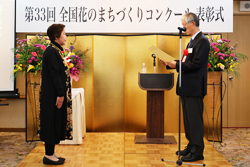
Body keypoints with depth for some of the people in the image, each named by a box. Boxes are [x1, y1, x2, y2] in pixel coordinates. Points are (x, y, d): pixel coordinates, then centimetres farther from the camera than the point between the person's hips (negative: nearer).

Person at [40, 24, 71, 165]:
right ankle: (49, 155, 7)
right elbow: (54, 74, -21)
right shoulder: (51, 51, -15)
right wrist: (60, 94, -22)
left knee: (56, 123, 13)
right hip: (53, 95, -10)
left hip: (57, 94, 10)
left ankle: (51, 153, 21)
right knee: (52, 122, -3)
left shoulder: (56, 51, 15)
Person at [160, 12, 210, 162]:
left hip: (194, 88, -10)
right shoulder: (193, 41, 17)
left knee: (195, 119, -4)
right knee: (188, 118, 16)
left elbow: (196, 64, -21)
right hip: (187, 87, 10)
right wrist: (170, 63, 7)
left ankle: (197, 152, 5)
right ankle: (191, 146, 28)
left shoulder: (202, 41, -14)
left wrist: (177, 65, -19)